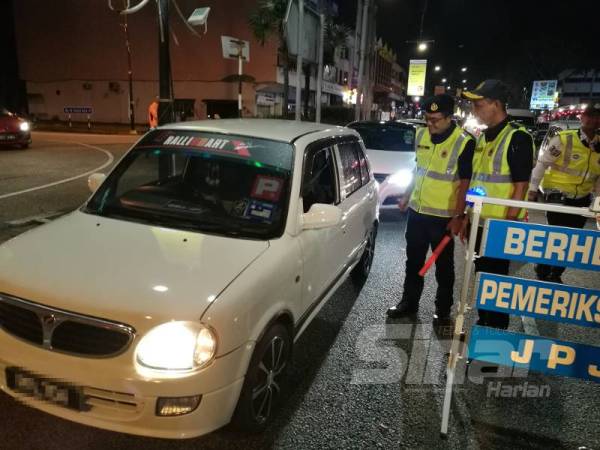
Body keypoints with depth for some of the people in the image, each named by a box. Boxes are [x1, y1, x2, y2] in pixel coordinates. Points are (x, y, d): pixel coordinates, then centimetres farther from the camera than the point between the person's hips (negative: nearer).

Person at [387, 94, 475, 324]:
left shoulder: (464, 142, -15)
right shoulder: (421, 135, 3)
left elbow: (465, 183, -14)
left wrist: (458, 216, -18)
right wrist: (406, 196, 17)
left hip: (443, 216, -5)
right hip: (416, 211, 6)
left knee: (443, 265, 9)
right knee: (413, 261, 16)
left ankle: (443, 309, 25)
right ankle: (409, 301, 31)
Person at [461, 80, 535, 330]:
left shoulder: (517, 138, -14)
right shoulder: (482, 137, 11)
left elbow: (521, 187, -17)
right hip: (479, 223, 8)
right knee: (481, 277, 18)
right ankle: (482, 325, 34)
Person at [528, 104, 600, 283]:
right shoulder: (563, 139, -12)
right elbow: (542, 163, -9)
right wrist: (533, 189, -10)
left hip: (582, 199, 6)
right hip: (558, 196, -6)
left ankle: (555, 275, 29)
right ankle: (543, 273, 16)